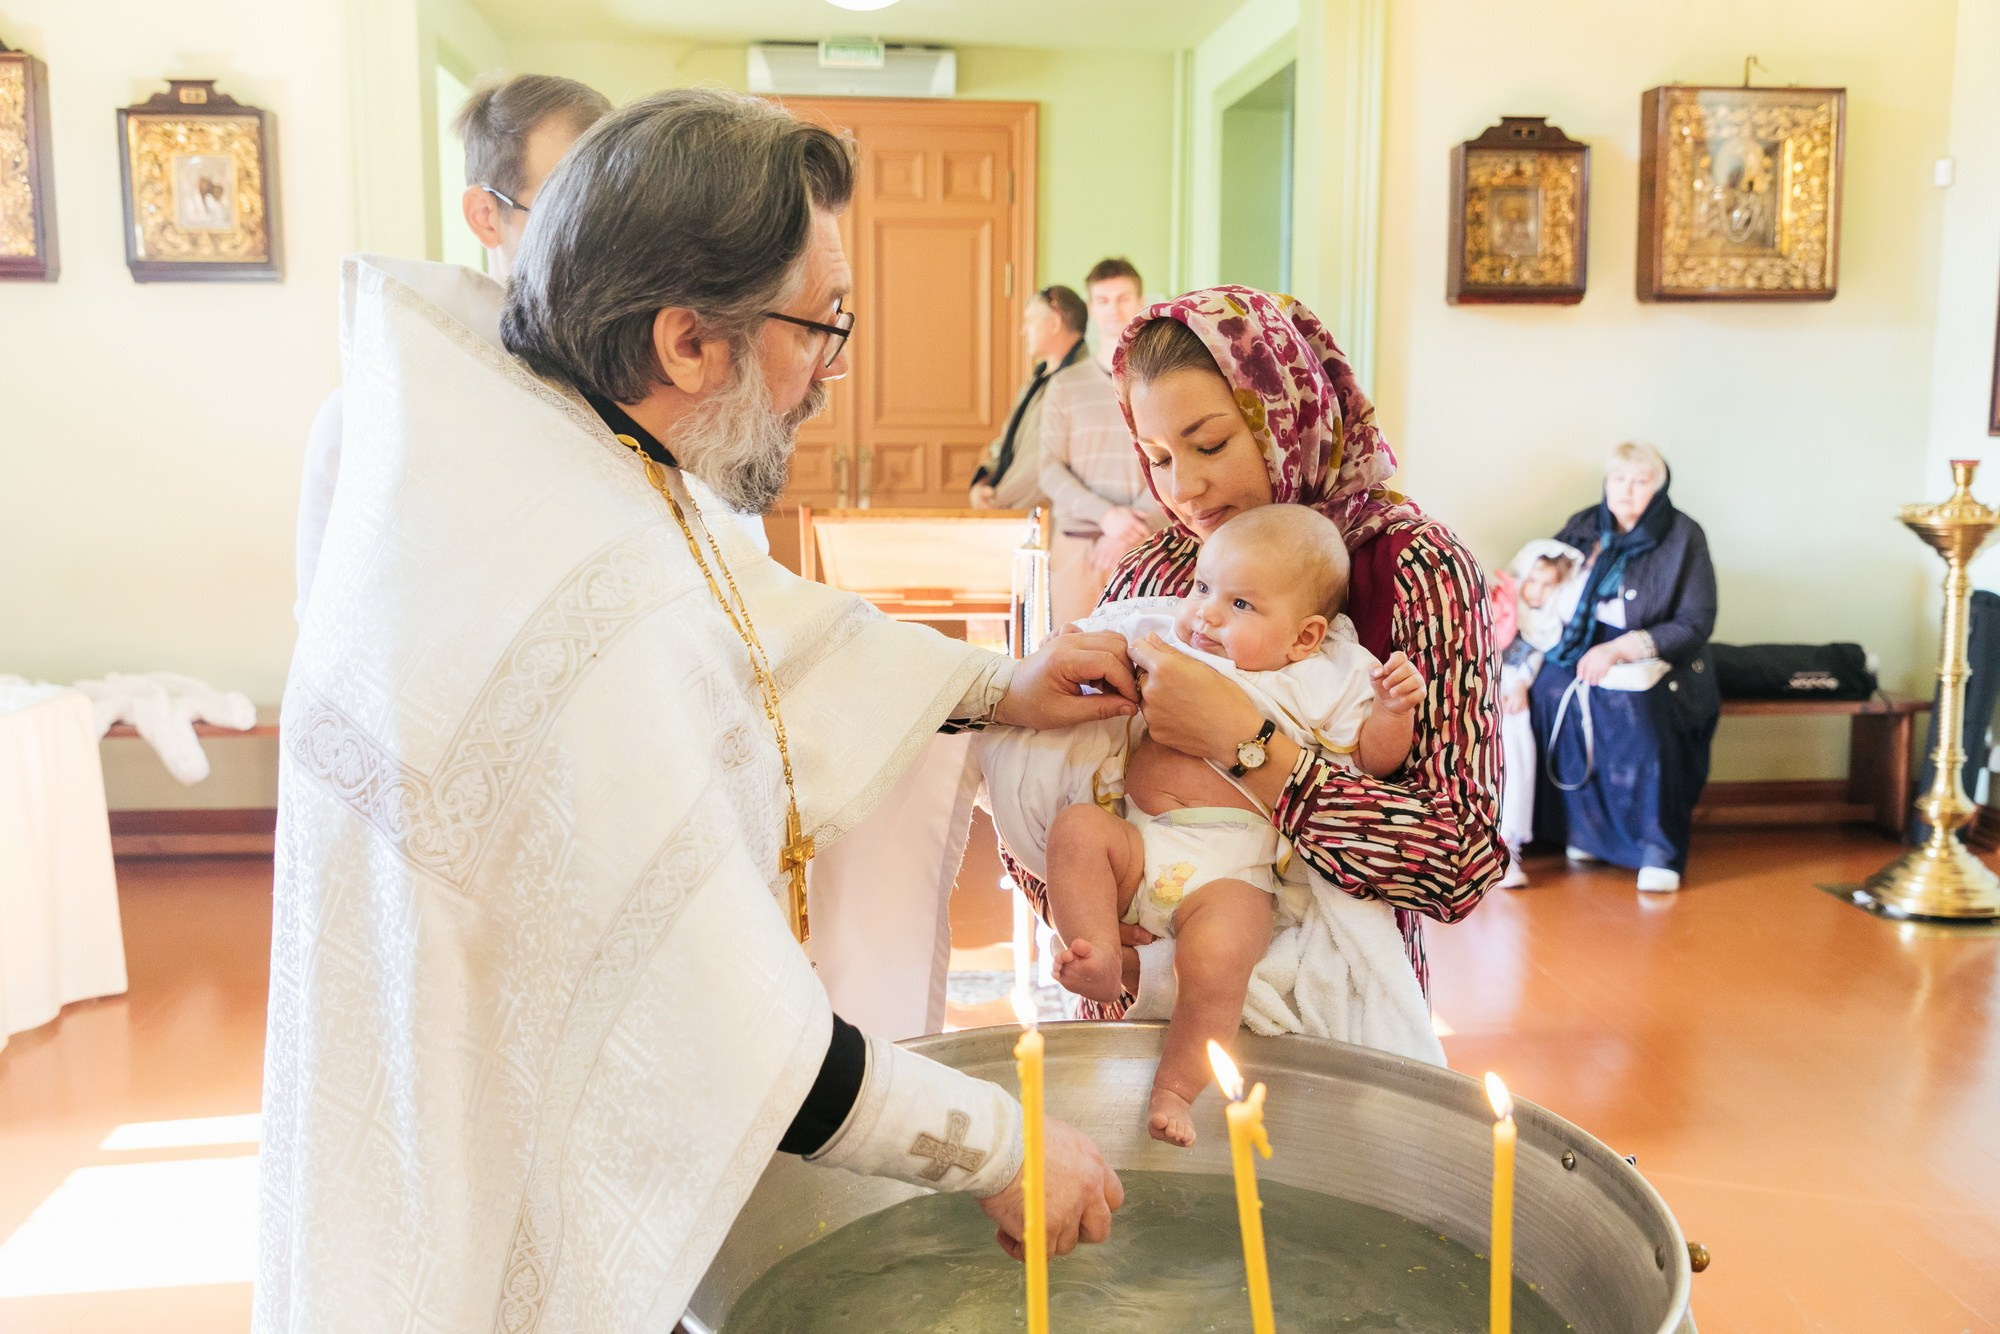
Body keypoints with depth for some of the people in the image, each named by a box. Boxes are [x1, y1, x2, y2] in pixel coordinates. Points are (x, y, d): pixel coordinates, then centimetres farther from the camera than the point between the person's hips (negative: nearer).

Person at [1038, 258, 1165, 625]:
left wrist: (1128, 532, -11)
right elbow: (1051, 470, 4)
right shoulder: (1065, 385, 11)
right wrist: (1106, 515, -11)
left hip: (1144, 545, -2)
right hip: (1076, 545, 2)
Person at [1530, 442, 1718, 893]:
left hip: (1653, 658, -3)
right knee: (1551, 688, -30)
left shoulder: (1683, 537, -6)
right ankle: (1584, 828, -14)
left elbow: (1696, 624, -10)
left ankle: (1660, 850, -19)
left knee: (1635, 708, -36)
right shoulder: (1583, 526, 5)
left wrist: (1620, 649, -21)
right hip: (1581, 649, 4)